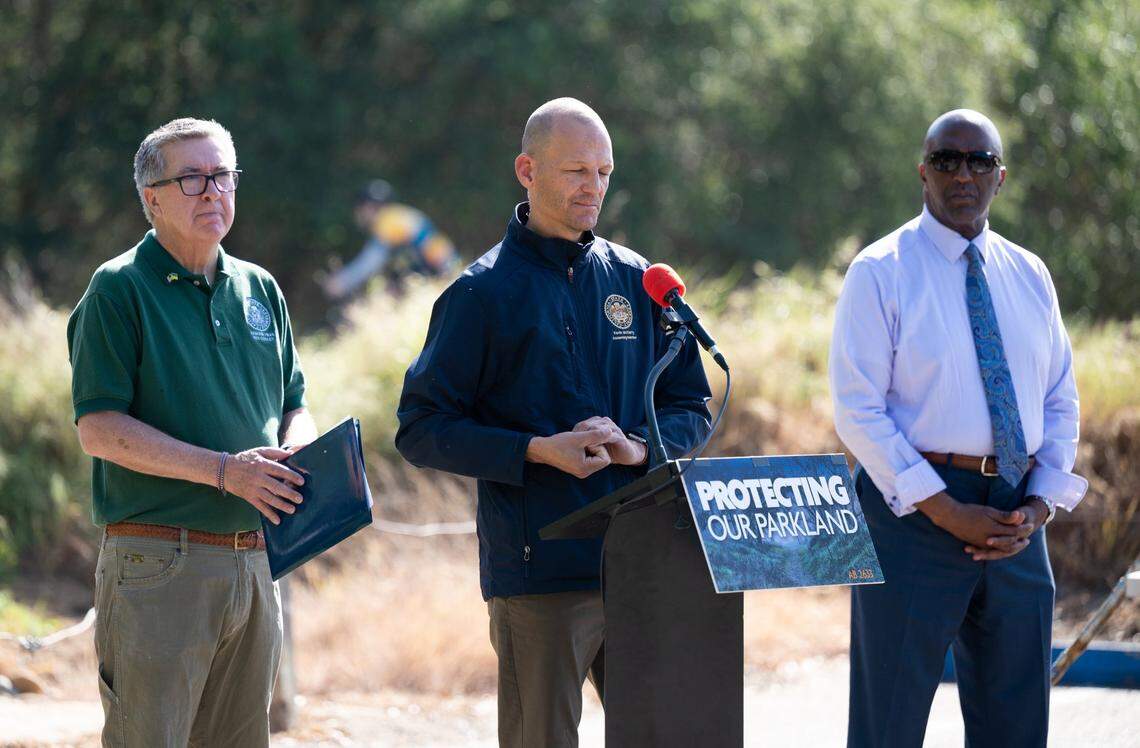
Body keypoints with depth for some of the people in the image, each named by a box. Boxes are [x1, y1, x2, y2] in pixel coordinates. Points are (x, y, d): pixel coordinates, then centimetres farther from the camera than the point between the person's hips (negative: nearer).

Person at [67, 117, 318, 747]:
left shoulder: (259, 290, 15)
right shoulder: (119, 289, -4)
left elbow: (294, 405, 23)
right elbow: (99, 428, -12)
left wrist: (295, 457, -2)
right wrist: (225, 470, -18)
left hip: (253, 563, 6)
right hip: (157, 564, -6)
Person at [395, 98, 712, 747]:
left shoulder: (637, 281, 13)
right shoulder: (485, 292, 0)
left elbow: (692, 407, 16)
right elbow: (422, 430, -3)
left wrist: (638, 448, -6)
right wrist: (538, 451, -15)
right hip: (539, 570, -4)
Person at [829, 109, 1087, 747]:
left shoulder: (1029, 276, 12)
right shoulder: (881, 274, -4)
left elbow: (1060, 402, 13)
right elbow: (859, 412, -10)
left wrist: (1038, 507, -4)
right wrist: (948, 512, -16)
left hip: (1016, 522, 5)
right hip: (914, 506, -5)